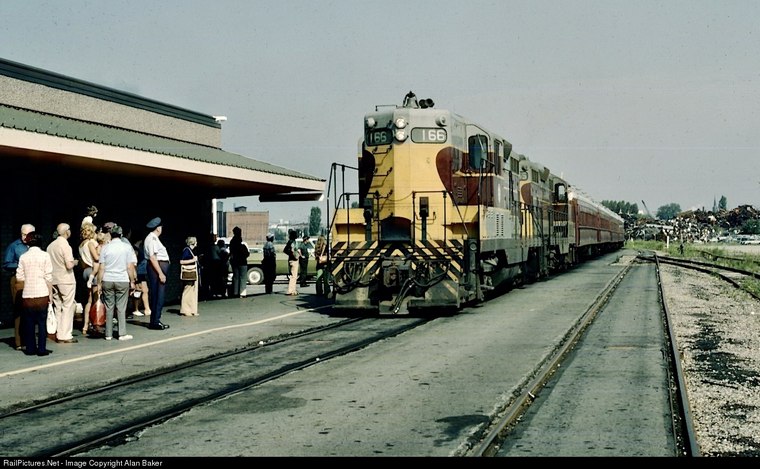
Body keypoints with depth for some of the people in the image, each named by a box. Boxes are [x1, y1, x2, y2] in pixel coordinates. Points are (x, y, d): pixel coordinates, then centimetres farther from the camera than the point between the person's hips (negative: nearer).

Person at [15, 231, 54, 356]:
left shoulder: (23, 257, 1)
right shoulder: (45, 255, -4)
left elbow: (19, 278, 1)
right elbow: (48, 277, -6)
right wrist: (50, 294, 1)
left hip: (27, 295, 2)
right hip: (42, 294, -2)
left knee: (29, 322, 9)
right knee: (42, 322, 3)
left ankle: (30, 348, 12)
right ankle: (42, 349, 2)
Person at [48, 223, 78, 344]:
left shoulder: (50, 246, 7)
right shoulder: (65, 246, -14)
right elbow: (69, 265, -20)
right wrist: (74, 262, -1)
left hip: (54, 280, 7)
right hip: (66, 280, -7)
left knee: (58, 308, 12)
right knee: (67, 308, -1)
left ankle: (58, 334, 13)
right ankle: (66, 336, -2)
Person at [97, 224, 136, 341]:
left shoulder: (105, 248, 2)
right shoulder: (127, 247, -2)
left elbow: (101, 268, 1)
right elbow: (130, 267, -4)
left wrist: (99, 283, 7)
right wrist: (132, 281, 5)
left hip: (107, 281, 1)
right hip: (122, 280, -1)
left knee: (109, 307, 7)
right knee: (121, 308, 2)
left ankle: (108, 334, 10)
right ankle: (122, 334, 1)